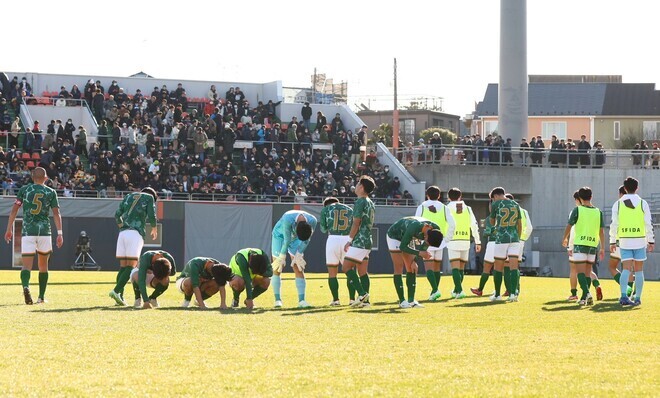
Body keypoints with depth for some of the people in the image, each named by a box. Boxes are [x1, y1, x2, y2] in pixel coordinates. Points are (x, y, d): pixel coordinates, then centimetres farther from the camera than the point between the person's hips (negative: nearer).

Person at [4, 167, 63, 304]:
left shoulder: (24, 190, 5)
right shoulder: (51, 192, 5)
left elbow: (14, 210, 2)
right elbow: (56, 213, -2)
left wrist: (9, 229, 7)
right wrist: (59, 233, -2)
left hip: (28, 232, -1)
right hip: (44, 232, 1)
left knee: (27, 265, -5)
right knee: (43, 265, 17)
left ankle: (25, 286, -35)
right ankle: (41, 297, 20)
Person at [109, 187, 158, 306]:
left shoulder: (128, 197, 23)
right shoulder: (149, 197, 10)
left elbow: (117, 215, 17)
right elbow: (151, 216, 1)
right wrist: (154, 229, 17)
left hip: (123, 233, 5)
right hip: (136, 233, -5)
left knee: (123, 266, 5)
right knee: (131, 266, -8)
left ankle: (120, 296, -5)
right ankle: (116, 291, -25)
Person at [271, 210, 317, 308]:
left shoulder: (312, 221, -29)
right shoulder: (288, 219, -41)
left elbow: (306, 240, -15)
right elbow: (287, 241, -31)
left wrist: (299, 254, -15)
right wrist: (282, 257, -21)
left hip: (295, 239, 3)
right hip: (280, 236, -3)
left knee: (299, 269, -6)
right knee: (277, 269, -7)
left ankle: (301, 300, -9)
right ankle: (277, 300, -1)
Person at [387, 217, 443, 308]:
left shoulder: (435, 231, -22)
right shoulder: (414, 227, -42)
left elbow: (425, 246, -4)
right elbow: (402, 247, -32)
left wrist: (415, 260, -9)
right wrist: (419, 253, -41)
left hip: (407, 238, 6)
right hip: (394, 236, -6)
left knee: (412, 268, -1)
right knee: (399, 268, -11)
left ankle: (411, 300, -1)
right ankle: (402, 301, -10)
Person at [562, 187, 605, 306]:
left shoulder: (577, 210, -4)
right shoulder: (598, 212, 7)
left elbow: (569, 226, 0)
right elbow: (602, 231, 7)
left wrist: (565, 239, 18)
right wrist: (603, 248, 12)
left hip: (580, 244, -4)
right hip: (593, 245, 4)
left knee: (580, 271, -7)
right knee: (588, 272, 13)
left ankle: (586, 293, -26)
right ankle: (585, 297, 13)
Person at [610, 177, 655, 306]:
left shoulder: (618, 204, 0)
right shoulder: (642, 203, -1)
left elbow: (614, 224, -1)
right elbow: (649, 224, -2)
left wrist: (612, 242, 7)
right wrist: (651, 241, 6)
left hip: (624, 241, 1)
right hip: (640, 241, 0)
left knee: (626, 269, -1)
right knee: (638, 270, 9)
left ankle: (624, 296, -20)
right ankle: (637, 298, 9)